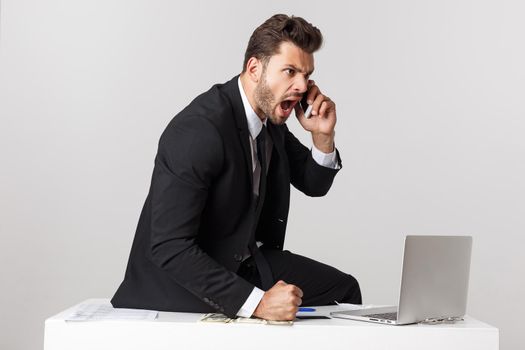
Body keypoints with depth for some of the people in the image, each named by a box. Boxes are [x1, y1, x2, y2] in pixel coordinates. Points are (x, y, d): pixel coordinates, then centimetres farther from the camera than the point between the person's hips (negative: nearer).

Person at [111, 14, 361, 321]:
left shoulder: (270, 113, -1)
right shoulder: (198, 129, -27)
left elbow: (314, 184, 13)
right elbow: (168, 248, -30)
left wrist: (323, 136, -8)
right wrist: (257, 302, -33)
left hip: (244, 264, 8)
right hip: (179, 289, -8)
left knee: (343, 288, 4)